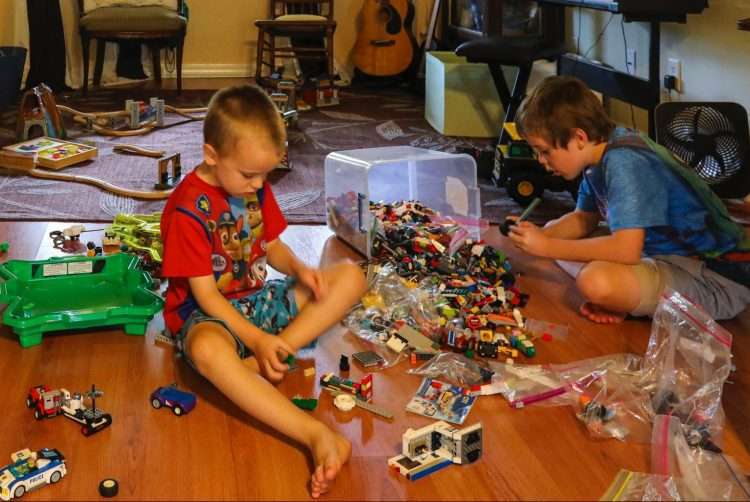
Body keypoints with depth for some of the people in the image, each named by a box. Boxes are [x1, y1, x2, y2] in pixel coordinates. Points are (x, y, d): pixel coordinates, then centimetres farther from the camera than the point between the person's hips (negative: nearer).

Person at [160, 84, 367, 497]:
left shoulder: (255, 186, 2)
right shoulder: (188, 208, -18)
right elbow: (205, 294, -19)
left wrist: (298, 269, -9)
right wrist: (257, 340, -30)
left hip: (259, 300, 8)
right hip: (207, 314, -7)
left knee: (351, 276, -6)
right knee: (207, 350, -44)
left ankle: (256, 367, -23)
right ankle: (317, 435, -52)